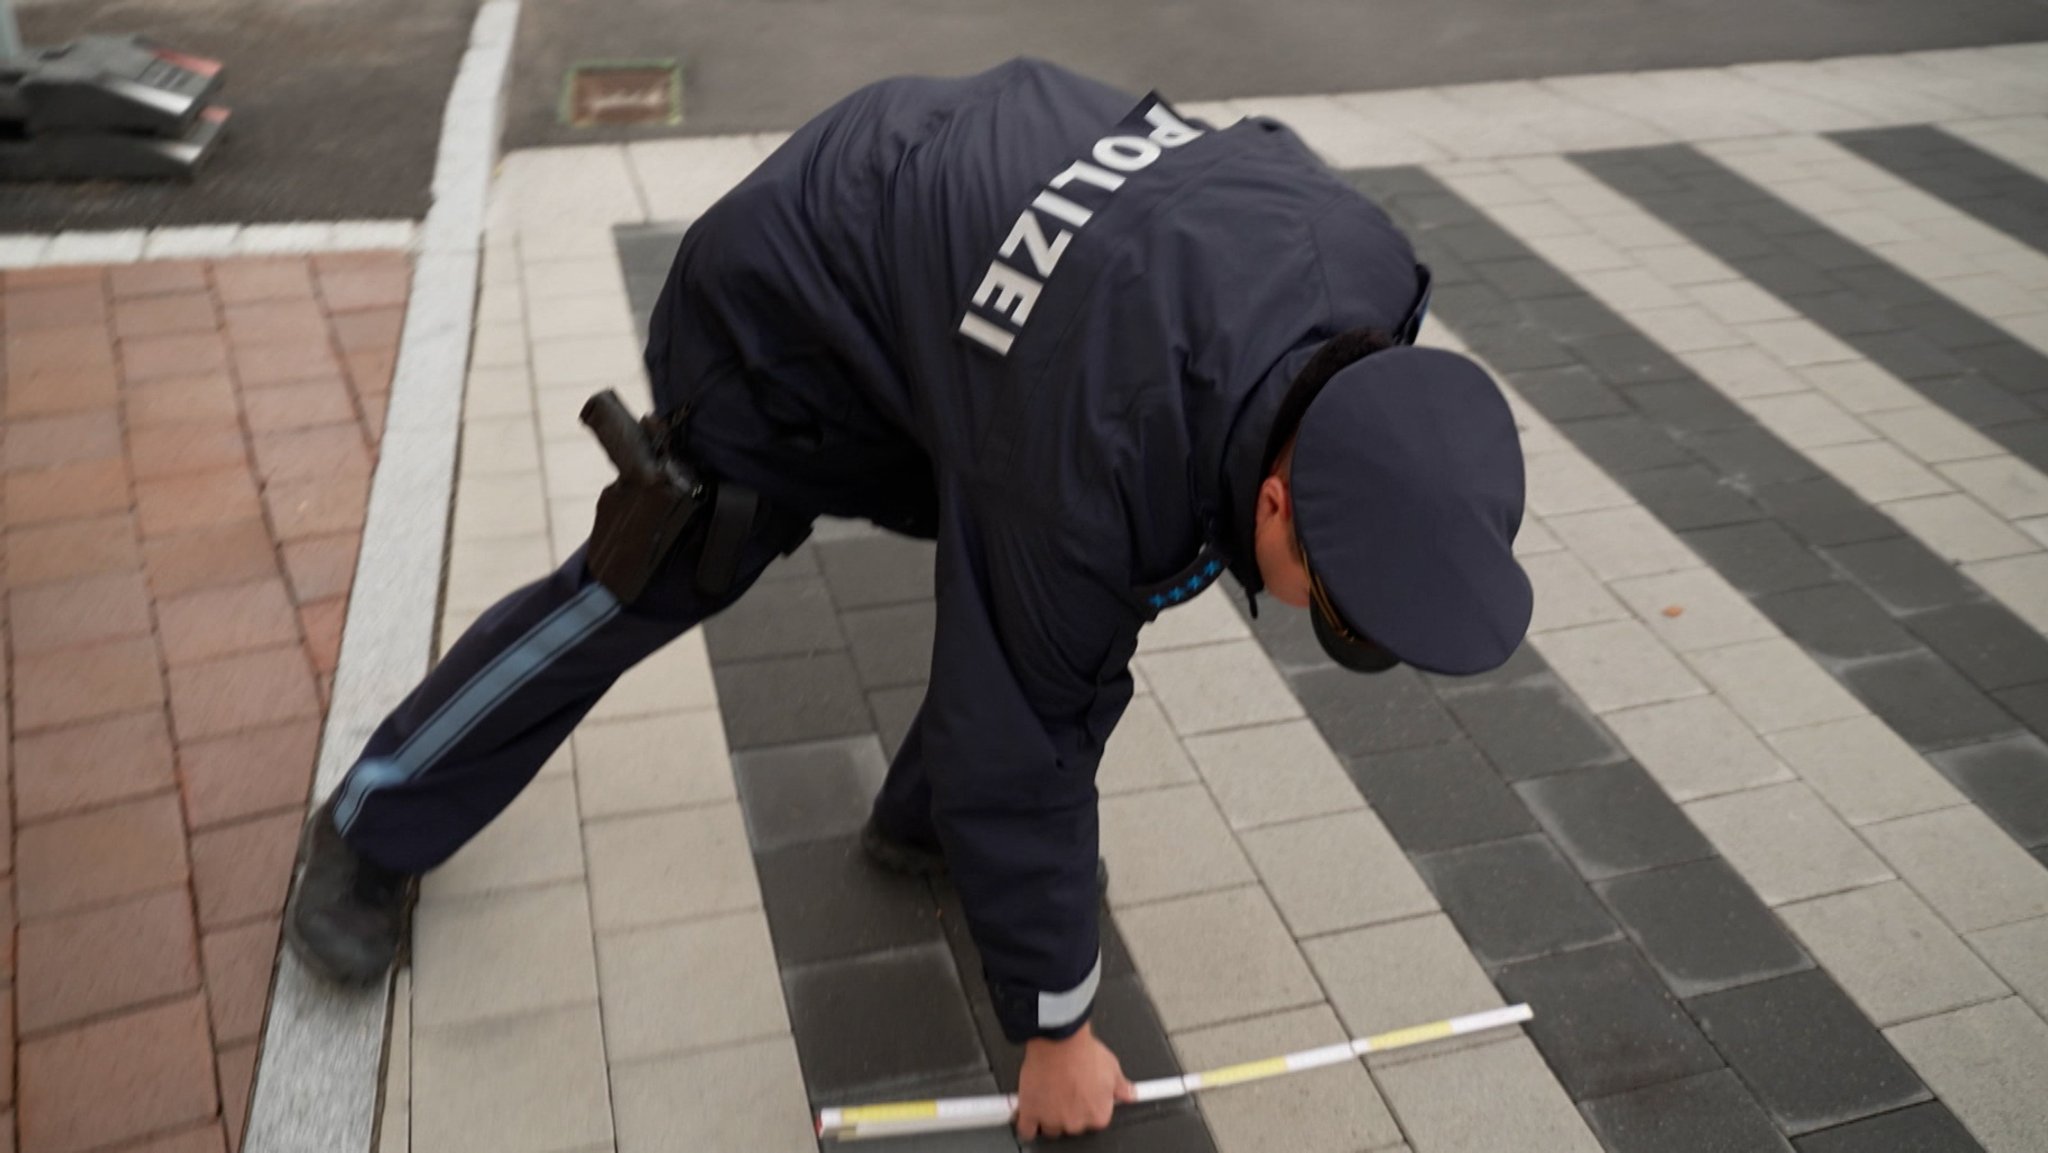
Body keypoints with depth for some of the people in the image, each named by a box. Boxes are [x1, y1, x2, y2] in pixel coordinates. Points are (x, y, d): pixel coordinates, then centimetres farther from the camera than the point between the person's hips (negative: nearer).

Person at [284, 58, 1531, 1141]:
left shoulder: (1366, 273, -22)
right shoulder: (1093, 456, -41)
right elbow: (1027, 740, -28)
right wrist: (1055, 1027, -14)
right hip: (787, 313, -6)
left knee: (1090, 590, -1)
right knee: (652, 580, 3)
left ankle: (929, 817, 20)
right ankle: (371, 833, 23)